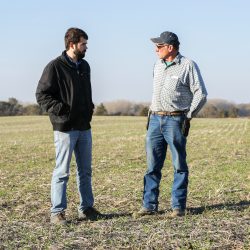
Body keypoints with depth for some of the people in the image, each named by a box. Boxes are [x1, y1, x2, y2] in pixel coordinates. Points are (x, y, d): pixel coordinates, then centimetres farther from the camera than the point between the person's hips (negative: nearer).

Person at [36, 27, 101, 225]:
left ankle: (86, 208, 23)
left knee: (85, 170, 13)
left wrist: (90, 107, 12)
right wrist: (61, 109, -19)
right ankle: (57, 212, 3)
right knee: (62, 172, -3)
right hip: (65, 128, -7)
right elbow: (41, 95, -10)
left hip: (84, 127, 7)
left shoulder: (85, 66, 12)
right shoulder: (55, 67, -10)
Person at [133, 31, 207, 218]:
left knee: (179, 166, 1)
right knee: (152, 165, 5)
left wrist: (188, 117, -7)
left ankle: (178, 206, 6)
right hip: (155, 120, 6)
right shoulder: (158, 66, 14)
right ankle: (149, 205, 9)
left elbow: (201, 94, -6)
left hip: (175, 121, -6)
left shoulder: (188, 66, -6)